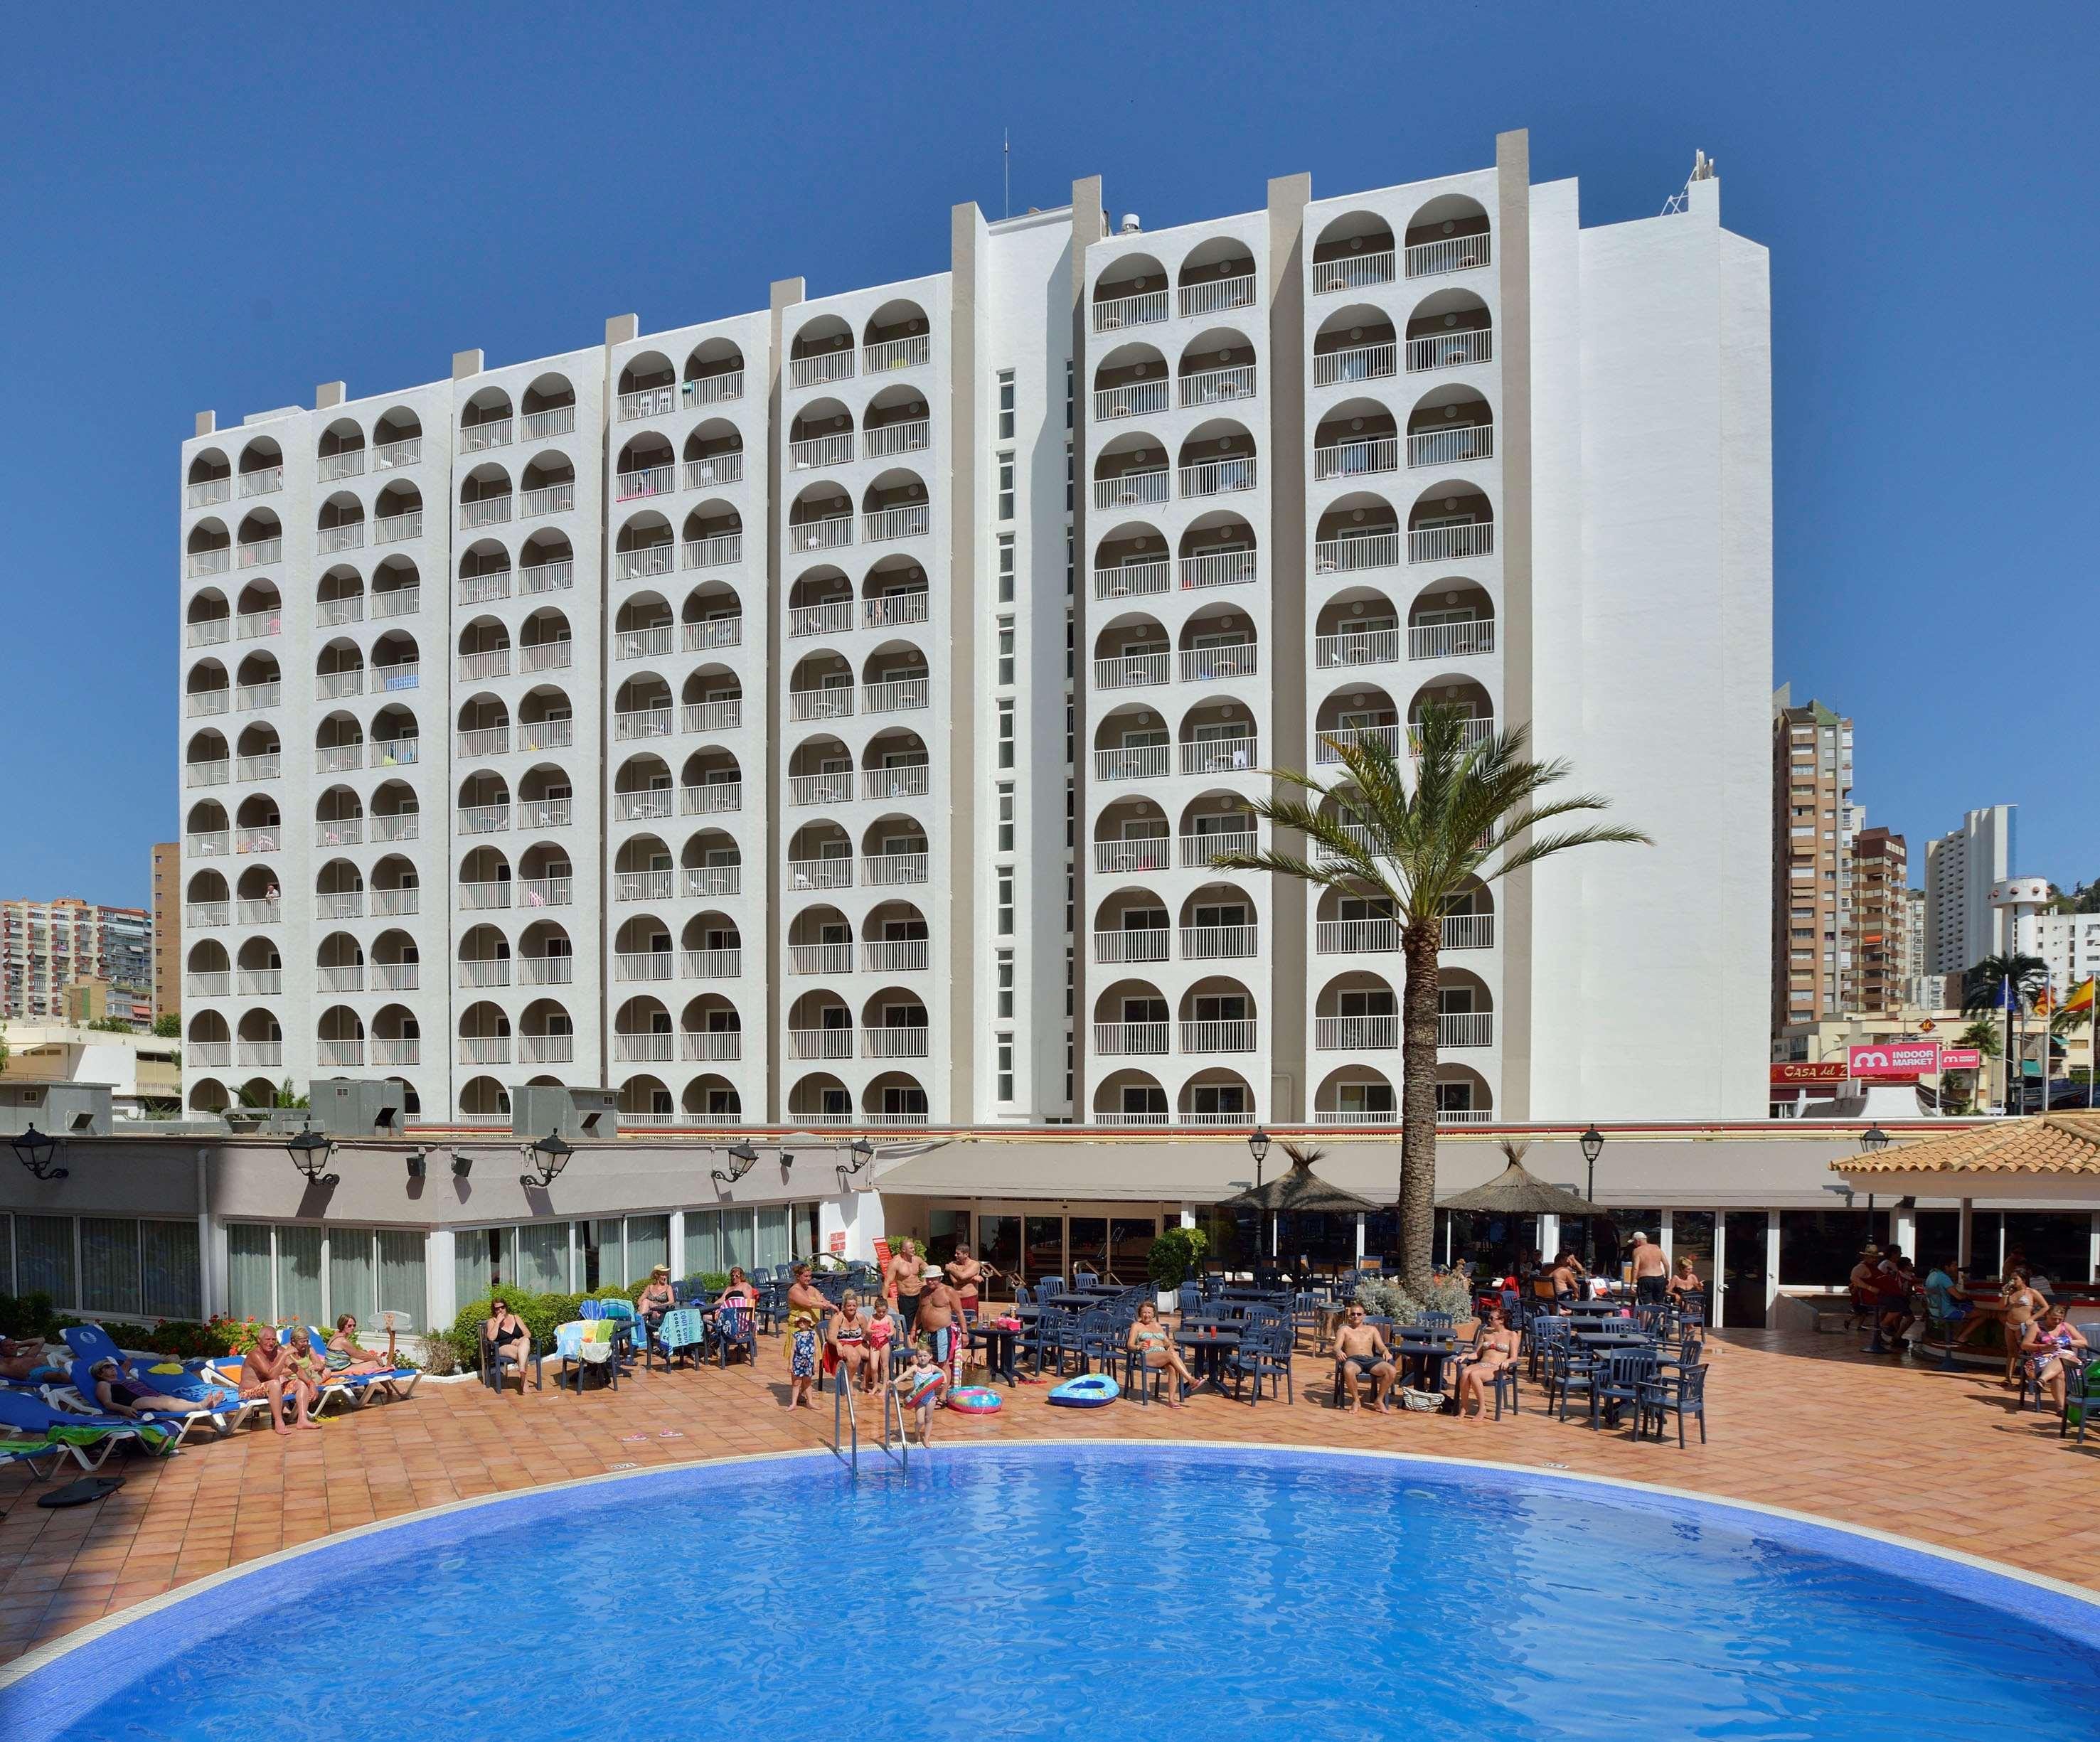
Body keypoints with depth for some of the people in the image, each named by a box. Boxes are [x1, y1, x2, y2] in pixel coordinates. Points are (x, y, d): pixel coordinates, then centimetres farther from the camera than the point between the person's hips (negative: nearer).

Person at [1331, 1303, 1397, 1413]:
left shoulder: (1372, 1329, 27)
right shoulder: (1344, 1329, 20)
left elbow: (1381, 1346, 16)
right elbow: (1337, 1346, 5)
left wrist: (1386, 1351, -10)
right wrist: (1338, 1351, -21)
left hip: (1371, 1359, 3)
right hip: (1353, 1360, -2)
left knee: (1391, 1370, -29)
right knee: (1348, 1370, -42)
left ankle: (1380, 1400, -10)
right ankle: (1356, 1399, -17)